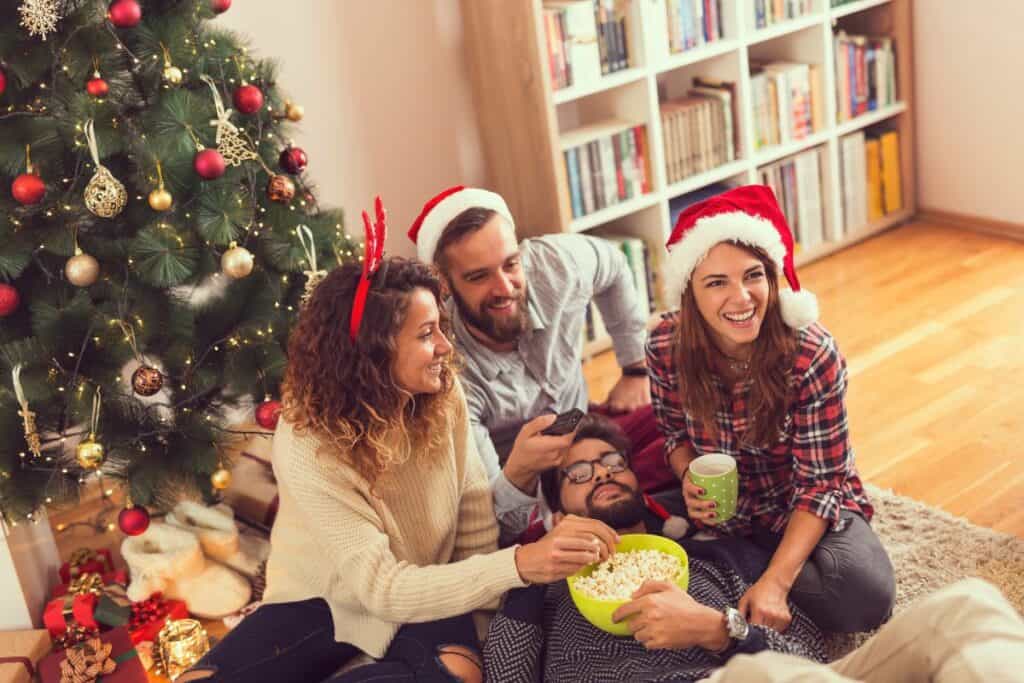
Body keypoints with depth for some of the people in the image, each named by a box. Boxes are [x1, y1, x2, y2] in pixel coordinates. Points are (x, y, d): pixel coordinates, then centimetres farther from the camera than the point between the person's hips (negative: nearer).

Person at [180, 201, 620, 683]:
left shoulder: (445, 396, -16)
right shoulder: (307, 445, -28)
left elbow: (474, 511, -3)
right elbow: (380, 588, -32)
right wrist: (518, 565, -43)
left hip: (425, 593, 3)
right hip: (323, 601, -3)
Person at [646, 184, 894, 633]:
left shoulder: (812, 356, -26)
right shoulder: (666, 346, -18)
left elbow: (820, 484, -22)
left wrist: (775, 582, -35)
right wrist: (689, 479, -21)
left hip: (805, 510, -2)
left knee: (865, 596, -30)